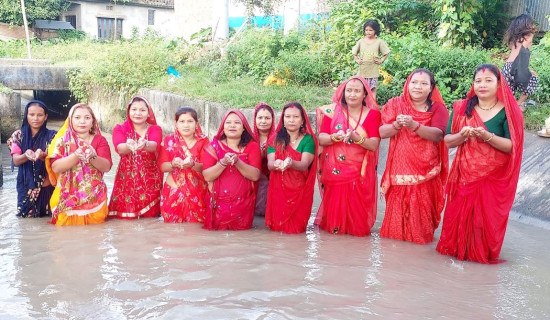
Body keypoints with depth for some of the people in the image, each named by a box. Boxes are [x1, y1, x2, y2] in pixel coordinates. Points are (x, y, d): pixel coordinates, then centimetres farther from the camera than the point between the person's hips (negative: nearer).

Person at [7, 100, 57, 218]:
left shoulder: (51, 135, -3)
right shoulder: (18, 136, 1)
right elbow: (16, 160, -9)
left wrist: (42, 155, -36)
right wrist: (26, 156, -34)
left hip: (47, 186, -1)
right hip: (26, 186, 1)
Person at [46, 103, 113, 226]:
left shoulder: (100, 140, 6)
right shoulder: (63, 139, 4)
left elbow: (106, 166, -7)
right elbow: (55, 167, -9)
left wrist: (92, 157, -25)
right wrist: (76, 156, -24)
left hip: (94, 197, 1)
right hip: (68, 197, 0)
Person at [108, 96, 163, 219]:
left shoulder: (155, 129, 3)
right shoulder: (119, 129, 3)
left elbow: (154, 145, -20)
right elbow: (120, 149, -18)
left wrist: (144, 144, -44)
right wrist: (129, 146, -42)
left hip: (150, 180, 0)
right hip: (126, 180, 0)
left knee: (149, 220, 2)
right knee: (124, 218, -4)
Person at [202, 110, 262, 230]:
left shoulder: (252, 146, 2)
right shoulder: (214, 146, 2)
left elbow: (255, 176, -10)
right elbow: (207, 176, -8)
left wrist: (237, 162, -23)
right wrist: (223, 162, -23)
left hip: (243, 204, 0)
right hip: (218, 204, 0)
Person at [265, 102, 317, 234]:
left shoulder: (308, 139, -1)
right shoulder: (275, 139, 6)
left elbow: (305, 165, -15)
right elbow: (270, 163, -6)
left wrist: (291, 163, -39)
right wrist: (276, 164, -33)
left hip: (300, 189, -1)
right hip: (278, 189, 2)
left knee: (296, 227, -6)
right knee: (277, 225, -5)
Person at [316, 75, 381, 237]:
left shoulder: (372, 114, -1)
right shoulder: (333, 111, 3)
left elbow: (374, 145, -10)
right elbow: (321, 139, -2)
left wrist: (355, 137, -26)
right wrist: (335, 137, -22)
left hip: (360, 173, -1)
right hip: (334, 171, 1)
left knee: (357, 209, -2)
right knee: (335, 205, 2)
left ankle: (358, 229, 23)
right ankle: (334, 227, 26)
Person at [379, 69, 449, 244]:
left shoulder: (438, 108, 4)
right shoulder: (395, 104, 7)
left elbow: (438, 135, -13)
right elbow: (382, 132, -2)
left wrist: (414, 125, -25)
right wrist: (397, 125, -22)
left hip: (426, 169, -1)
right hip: (399, 167, 1)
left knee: (422, 207, 0)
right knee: (397, 206, 1)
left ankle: (421, 236, 19)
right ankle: (396, 233, 20)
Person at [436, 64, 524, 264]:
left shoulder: (507, 112, -5)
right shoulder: (462, 108, 3)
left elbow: (511, 146, -12)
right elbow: (448, 141, 2)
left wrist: (487, 136, -25)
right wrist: (463, 135, -18)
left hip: (494, 177, -2)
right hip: (465, 174, 2)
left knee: (487, 217, 4)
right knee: (459, 214, 6)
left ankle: (484, 253, 24)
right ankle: (456, 248, 27)